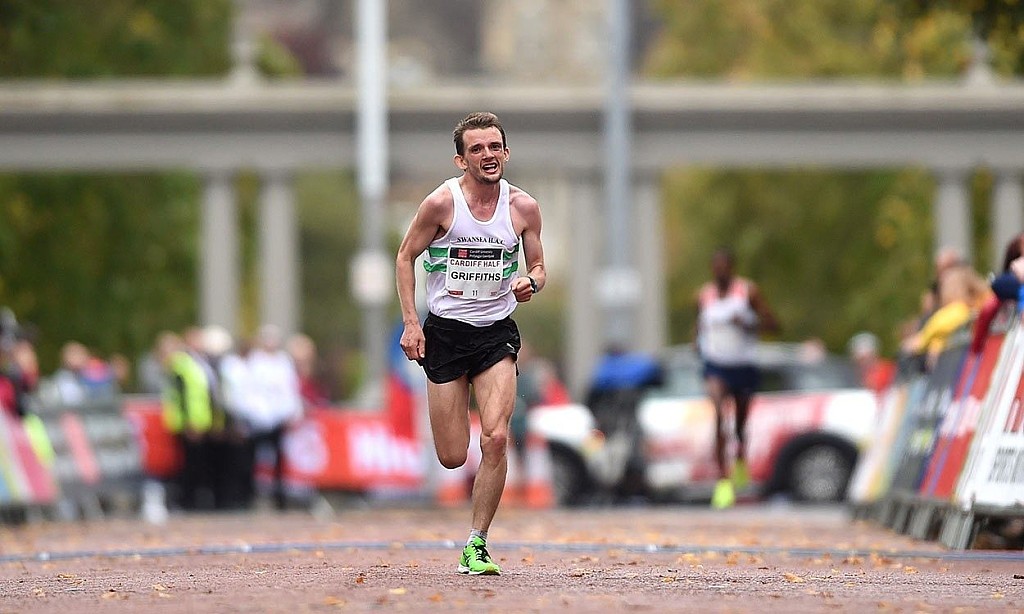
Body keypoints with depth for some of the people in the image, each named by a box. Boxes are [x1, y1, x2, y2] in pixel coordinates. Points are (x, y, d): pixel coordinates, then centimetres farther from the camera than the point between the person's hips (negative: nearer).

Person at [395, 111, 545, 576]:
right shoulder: (441, 203, -10)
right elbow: (406, 257, 1)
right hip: (444, 331, -1)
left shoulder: (523, 207, -3)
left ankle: (476, 546, -5)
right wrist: (410, 322, -7)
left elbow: (538, 268, 10)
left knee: (495, 439, -18)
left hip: (496, 333, 1)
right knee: (452, 458, -1)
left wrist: (530, 283, -15)